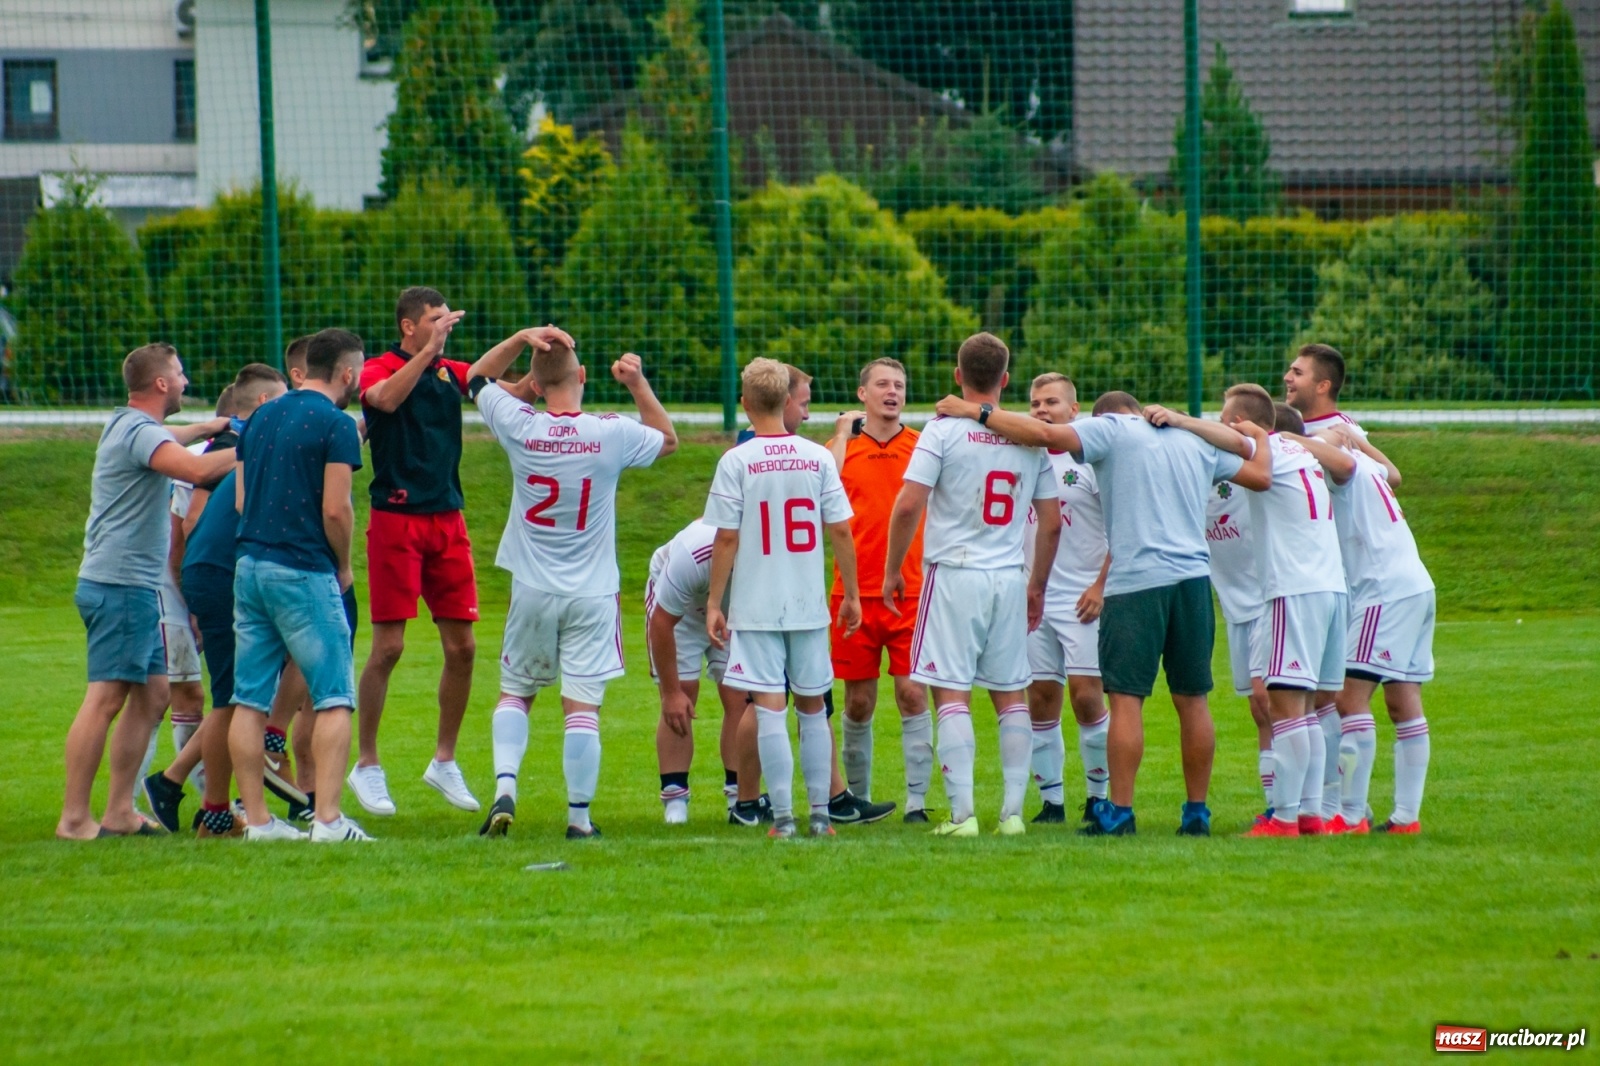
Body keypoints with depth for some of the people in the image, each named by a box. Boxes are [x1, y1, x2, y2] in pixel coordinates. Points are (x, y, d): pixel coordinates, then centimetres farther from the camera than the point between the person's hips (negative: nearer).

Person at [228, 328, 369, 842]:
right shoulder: (335, 425, -9)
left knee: (250, 699, 7)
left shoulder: (261, 418, 13)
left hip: (250, 564, 7)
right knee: (334, 698, -3)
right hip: (303, 571, -7)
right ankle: (327, 819, -10)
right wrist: (343, 567, 2)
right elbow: (335, 509, -14)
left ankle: (257, 818, 8)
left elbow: (240, 499, 14)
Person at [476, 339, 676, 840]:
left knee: (514, 693, 16)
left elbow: (478, 378, 11)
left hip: (532, 591, 1)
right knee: (583, 706, -1)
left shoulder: (520, 427, -9)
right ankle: (579, 817, 1)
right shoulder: (612, 434, -11)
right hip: (592, 594, -1)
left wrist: (523, 339, 6)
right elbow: (668, 439, 12)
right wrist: (638, 385, 10)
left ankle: (504, 787, -2)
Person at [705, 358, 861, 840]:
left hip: (756, 605, -3)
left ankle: (782, 817, -5)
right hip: (809, 603, 3)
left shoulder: (736, 462, -7)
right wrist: (852, 594, 11)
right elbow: (840, 531, 2)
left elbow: (726, 539, -8)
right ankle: (820, 814, 14)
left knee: (770, 708, -2)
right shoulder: (818, 458, 0)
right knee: (812, 708, 13)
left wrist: (714, 603, -1)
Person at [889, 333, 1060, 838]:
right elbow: (1051, 523, 9)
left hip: (954, 574, -4)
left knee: (952, 693, -3)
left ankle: (962, 814, -9)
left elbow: (908, 505, -13)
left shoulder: (944, 431, -7)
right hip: (1009, 578, 4)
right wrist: (1038, 585, 21)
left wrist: (893, 569, -1)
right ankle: (1013, 812, 9)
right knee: (1011, 695, 10)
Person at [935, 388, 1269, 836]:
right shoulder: (1197, 442, 18)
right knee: (1192, 699, 9)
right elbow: (1259, 475, 27)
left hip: (1136, 581, -5)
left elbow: (1044, 434, -10)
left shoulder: (1110, 430, 3)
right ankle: (1197, 812, 12)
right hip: (1194, 578, 5)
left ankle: (1120, 812, -6)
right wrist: (1263, 441, 47)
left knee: (1126, 698, -3)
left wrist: (975, 412, -4)